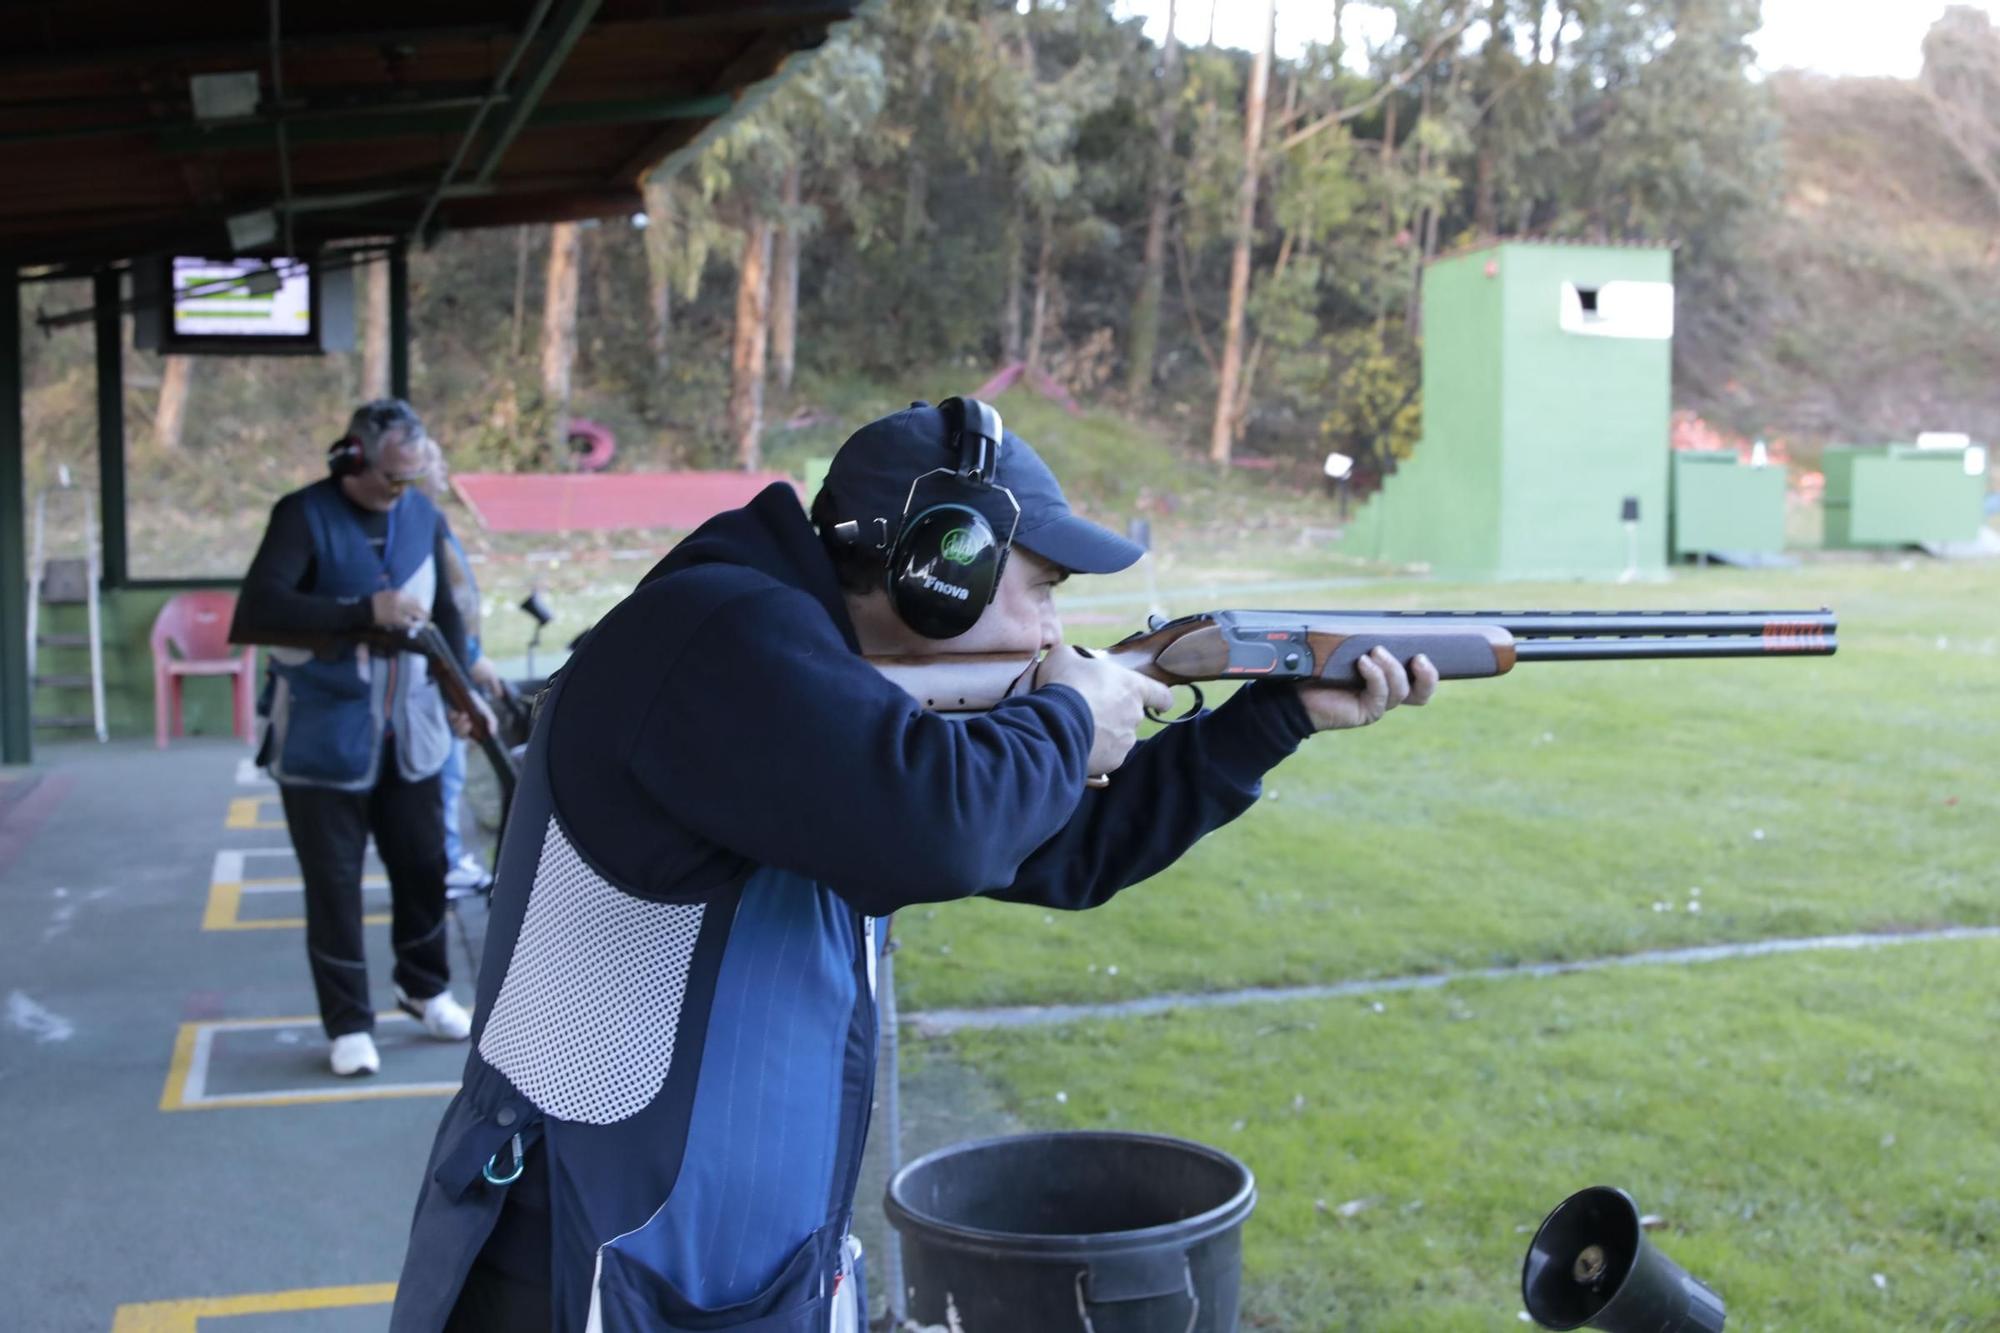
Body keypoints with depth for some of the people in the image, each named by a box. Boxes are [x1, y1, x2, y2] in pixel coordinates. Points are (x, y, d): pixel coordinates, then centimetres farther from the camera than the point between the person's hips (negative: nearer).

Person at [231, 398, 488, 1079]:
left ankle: (426, 990, 33)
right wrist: (365, 611, -30)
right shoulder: (305, 516, -13)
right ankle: (348, 1023, 14)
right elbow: (258, 608, -25)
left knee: (424, 866, 12)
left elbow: (445, 609, 14)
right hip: (324, 736, -4)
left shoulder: (424, 516, 3)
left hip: (407, 733, 5)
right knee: (334, 883, 2)